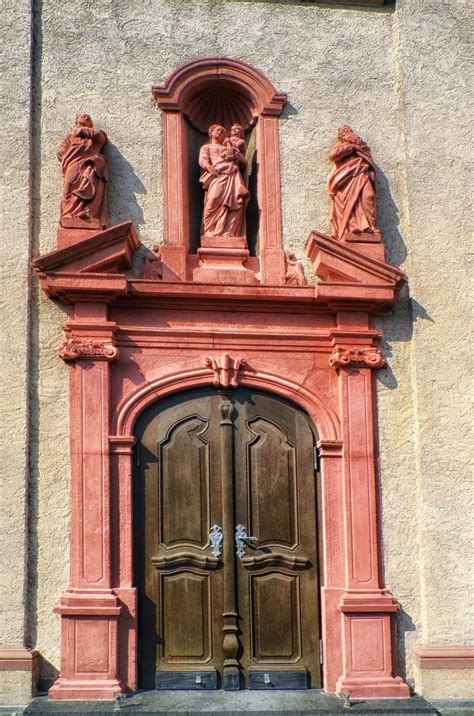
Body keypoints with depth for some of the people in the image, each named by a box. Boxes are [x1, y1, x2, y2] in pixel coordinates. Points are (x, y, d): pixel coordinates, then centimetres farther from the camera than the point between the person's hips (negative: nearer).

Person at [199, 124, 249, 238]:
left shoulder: (231, 148, 39)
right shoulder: (206, 147, 29)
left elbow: (243, 163, 25)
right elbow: (202, 160, 6)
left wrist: (232, 150, 18)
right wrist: (209, 166, -17)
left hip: (233, 177, 3)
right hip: (217, 176, -3)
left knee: (237, 203, -20)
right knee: (214, 201, -27)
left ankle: (229, 233, -25)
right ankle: (210, 232, -27)